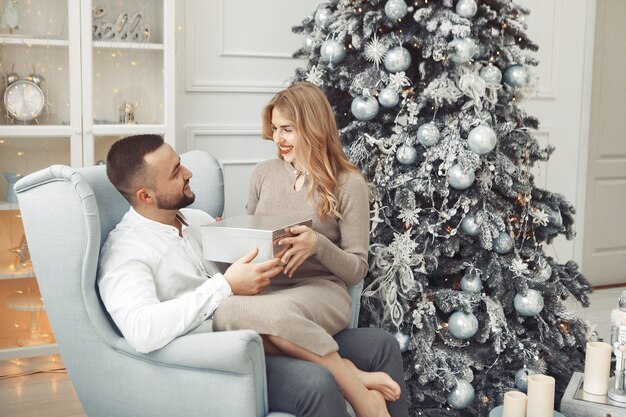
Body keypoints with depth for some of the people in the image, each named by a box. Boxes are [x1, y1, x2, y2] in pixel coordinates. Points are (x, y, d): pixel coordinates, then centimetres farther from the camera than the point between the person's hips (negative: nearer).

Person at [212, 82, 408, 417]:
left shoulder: (348, 183, 1)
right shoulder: (264, 173, 14)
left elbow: (356, 269, 0)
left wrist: (318, 244, -19)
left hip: (322, 292, -4)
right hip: (264, 287, 4)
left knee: (273, 310, -42)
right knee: (225, 312, -36)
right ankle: (355, 379, -27)